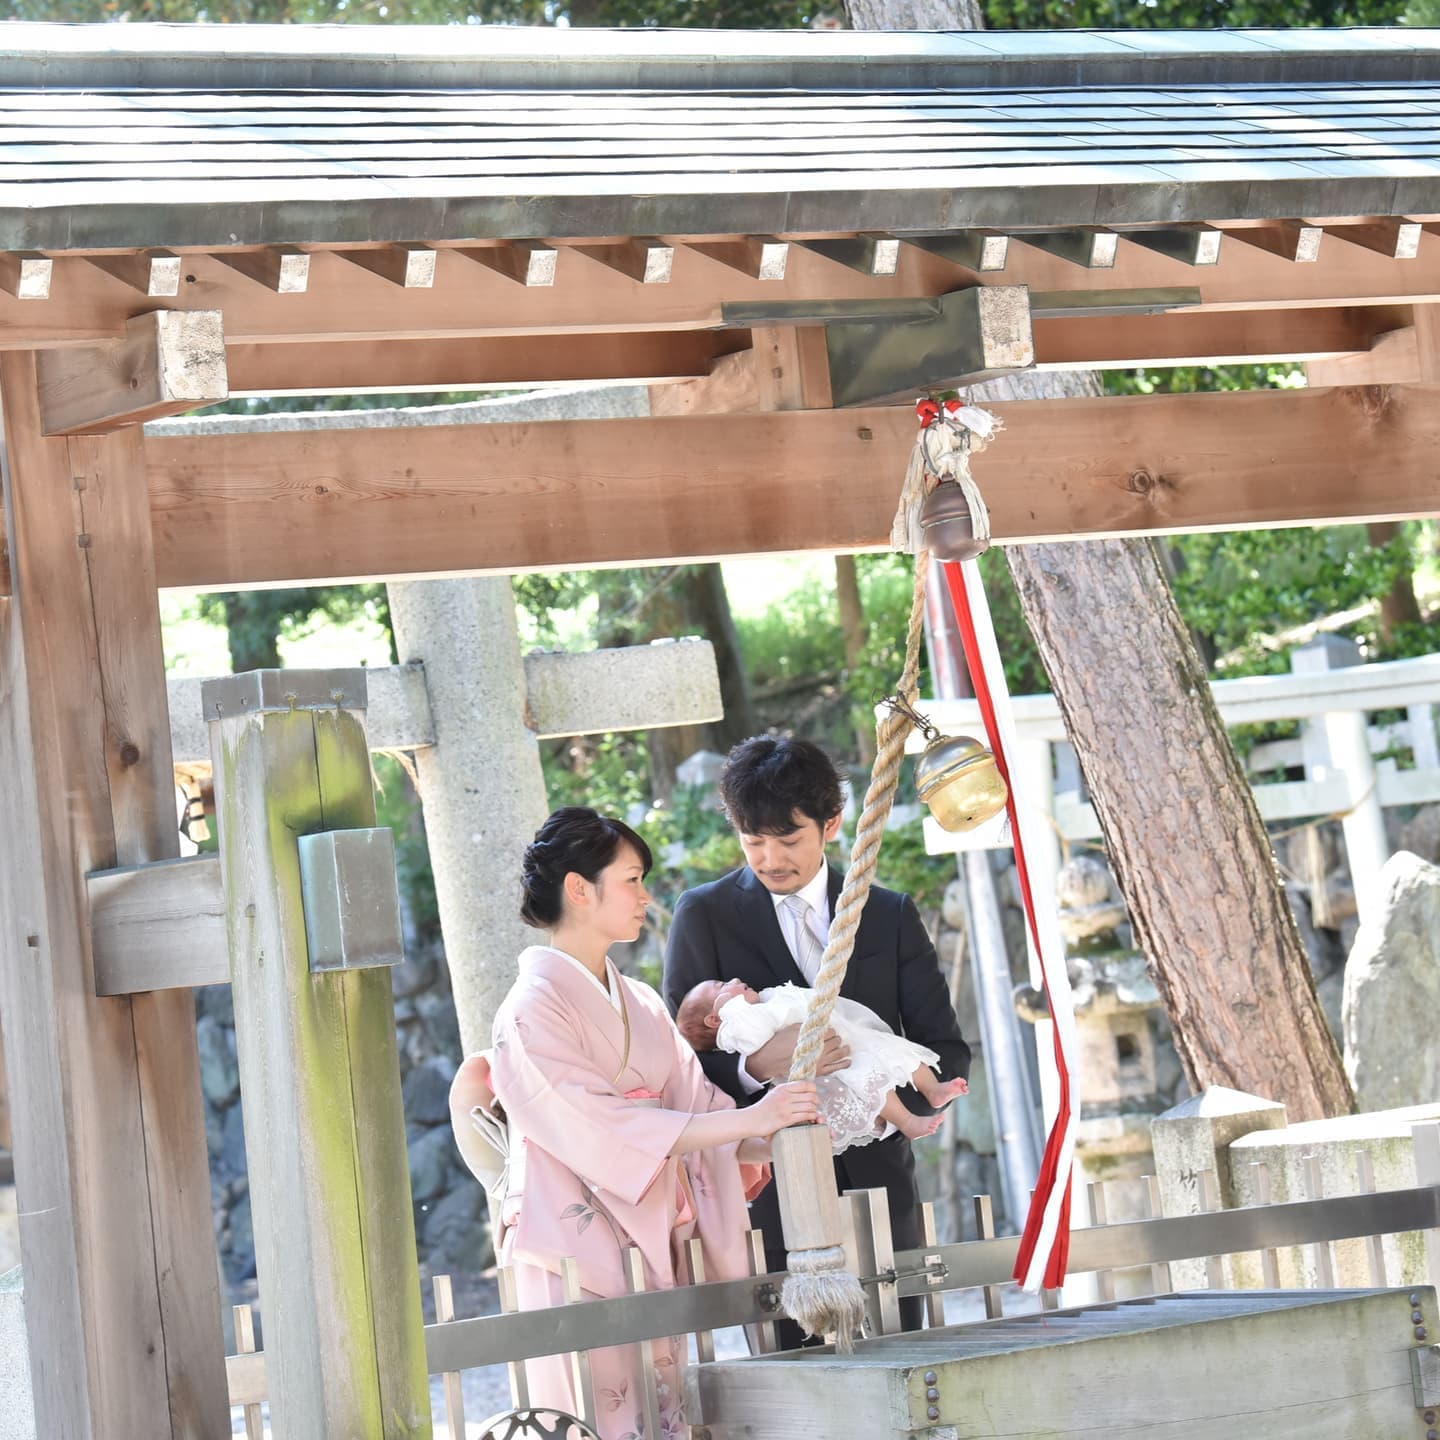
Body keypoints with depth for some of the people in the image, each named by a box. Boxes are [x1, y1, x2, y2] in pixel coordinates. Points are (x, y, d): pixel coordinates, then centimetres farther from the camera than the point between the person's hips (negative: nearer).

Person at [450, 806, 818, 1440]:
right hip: (578, 1256, -7)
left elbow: (695, 1101, 8)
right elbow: (600, 1130, -18)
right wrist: (748, 1120, -21)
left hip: (652, 1245, 7)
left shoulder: (639, 1004, 14)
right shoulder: (534, 1010, -10)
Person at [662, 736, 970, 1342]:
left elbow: (947, 1052, 9)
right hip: (771, 1188, -3)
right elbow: (682, 1058, -2)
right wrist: (754, 1065, -23)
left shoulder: (891, 915, 11)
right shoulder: (704, 915, 4)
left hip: (876, 1177, 3)